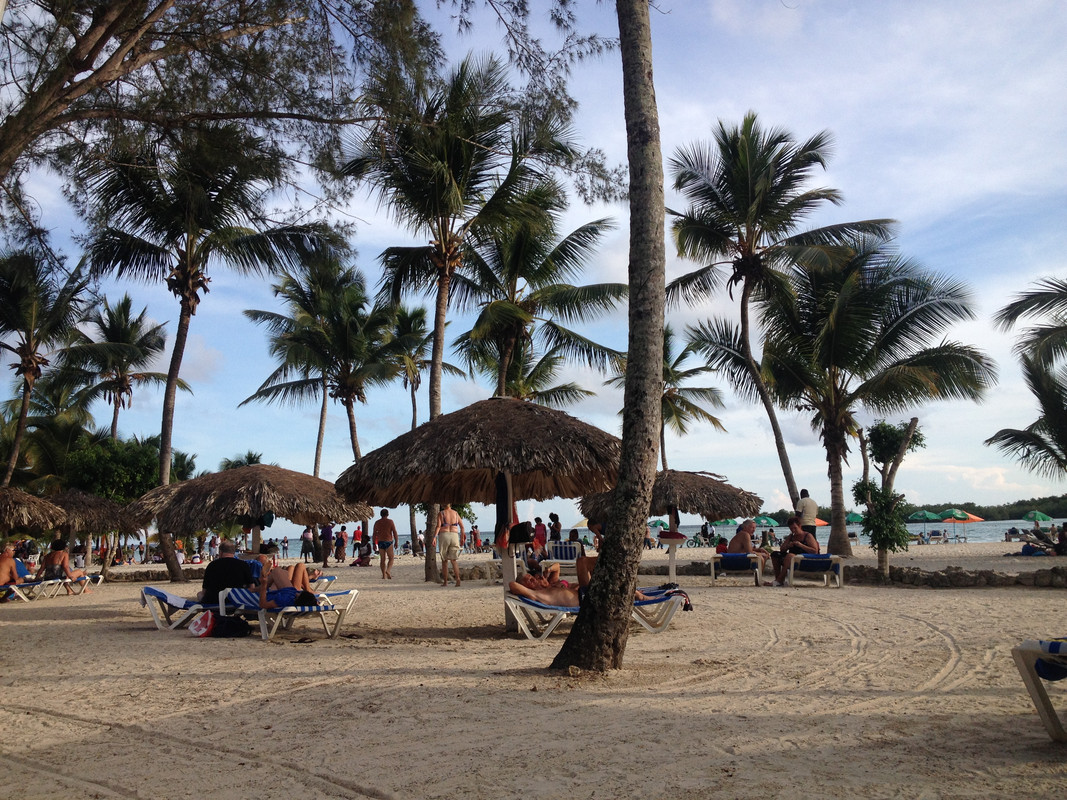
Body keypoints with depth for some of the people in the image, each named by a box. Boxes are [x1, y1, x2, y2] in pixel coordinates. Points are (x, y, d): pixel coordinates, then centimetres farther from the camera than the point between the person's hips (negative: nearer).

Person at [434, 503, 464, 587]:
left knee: (444, 560, 9)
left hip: (444, 536, -2)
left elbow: (438, 526, -12)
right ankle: (457, 578, -19)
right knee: (454, 560, 3)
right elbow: (462, 527, 9)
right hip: (454, 535, 2)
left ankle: (445, 581, 10)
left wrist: (434, 537, -16)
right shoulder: (456, 514, 10)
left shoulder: (441, 514, 1)